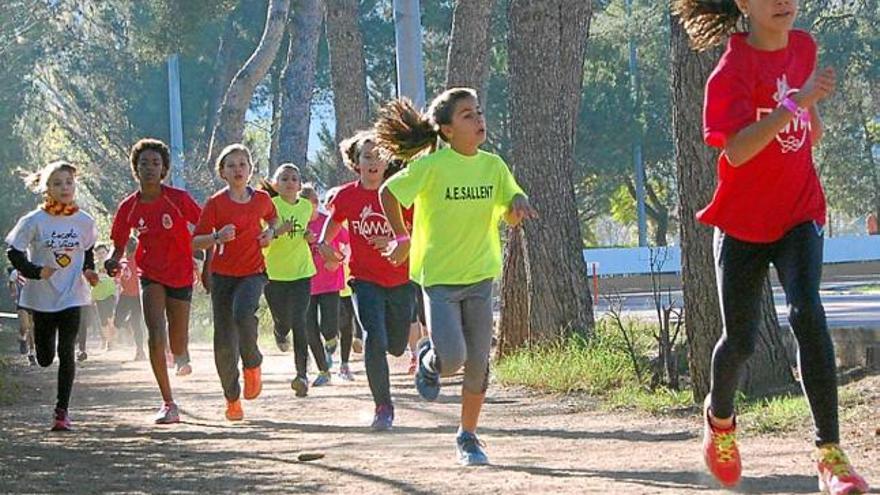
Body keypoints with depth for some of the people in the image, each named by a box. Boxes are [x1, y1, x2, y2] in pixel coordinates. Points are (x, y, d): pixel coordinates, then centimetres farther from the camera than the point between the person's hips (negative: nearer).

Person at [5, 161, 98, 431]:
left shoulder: (84, 221, -1)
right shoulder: (34, 221, -8)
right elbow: (14, 252, -2)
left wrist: (88, 271, -1)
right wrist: (35, 272, -16)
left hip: (72, 296, 0)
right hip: (41, 298, 0)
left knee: (66, 353, -9)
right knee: (44, 358, 8)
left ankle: (62, 411, -3)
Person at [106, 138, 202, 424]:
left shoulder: (179, 199, -13)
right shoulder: (129, 207, -7)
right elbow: (119, 245, 3)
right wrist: (113, 261, -19)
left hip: (181, 275, -1)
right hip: (151, 275, 1)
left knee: (177, 344, 8)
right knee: (155, 336, -19)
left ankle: (182, 355, 50)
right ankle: (168, 404, -13)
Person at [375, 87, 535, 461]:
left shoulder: (493, 165, 1)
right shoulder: (432, 165, -13)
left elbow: (511, 215, 6)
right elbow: (388, 193, -2)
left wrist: (518, 204, -17)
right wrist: (403, 239, 1)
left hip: (480, 275, 4)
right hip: (438, 276, -4)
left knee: (478, 364, 4)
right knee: (452, 358, -16)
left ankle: (468, 436, 22)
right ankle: (428, 358, 21)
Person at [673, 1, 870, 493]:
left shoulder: (804, 46, 2)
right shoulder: (733, 69, -16)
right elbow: (736, 151, -33)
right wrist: (797, 101, -38)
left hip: (799, 212, 3)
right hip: (742, 221, -3)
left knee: (807, 312, -21)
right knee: (741, 339, 4)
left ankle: (831, 453, -22)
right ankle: (720, 416, 39)